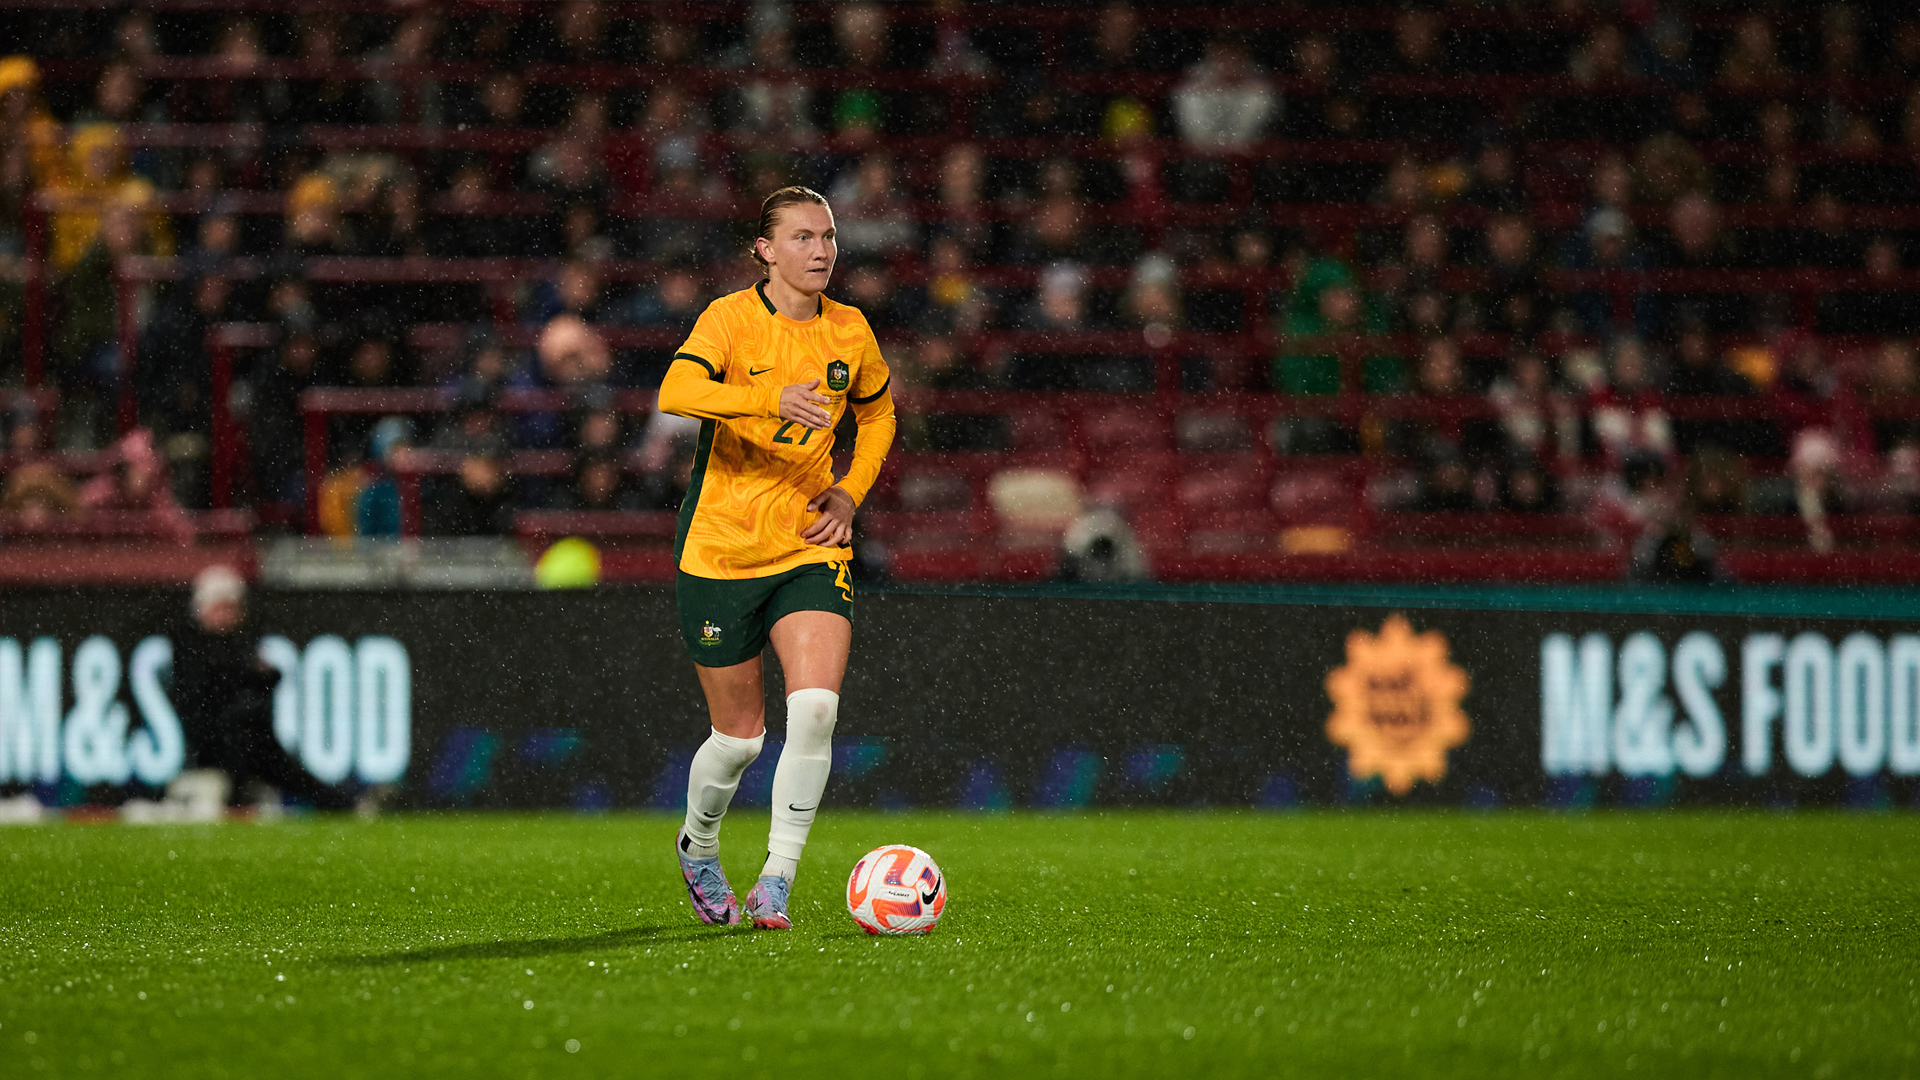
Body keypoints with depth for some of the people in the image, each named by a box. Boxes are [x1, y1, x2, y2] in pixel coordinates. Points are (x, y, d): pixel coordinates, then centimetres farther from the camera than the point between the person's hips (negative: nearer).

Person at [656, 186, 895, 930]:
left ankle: (777, 882, -13)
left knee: (816, 706, -20)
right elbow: (676, 393, -29)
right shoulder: (731, 318, -10)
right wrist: (772, 399, -44)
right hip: (720, 549, -3)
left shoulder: (850, 332, 4)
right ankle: (697, 848, 36)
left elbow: (876, 415, 23)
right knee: (740, 735, 5)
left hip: (812, 548, 3)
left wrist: (850, 492, 5)